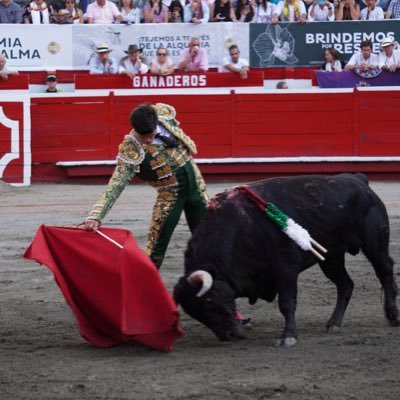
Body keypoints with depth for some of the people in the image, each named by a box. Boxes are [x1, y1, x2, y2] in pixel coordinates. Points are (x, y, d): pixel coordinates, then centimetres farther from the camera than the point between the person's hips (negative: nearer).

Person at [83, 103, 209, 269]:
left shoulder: (164, 113, -15)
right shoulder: (131, 151, -27)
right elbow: (115, 185, -34)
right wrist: (95, 216, -45)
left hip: (195, 182, 5)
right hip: (170, 194, -5)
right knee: (156, 247, -9)